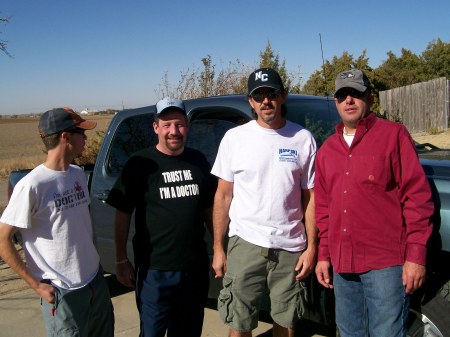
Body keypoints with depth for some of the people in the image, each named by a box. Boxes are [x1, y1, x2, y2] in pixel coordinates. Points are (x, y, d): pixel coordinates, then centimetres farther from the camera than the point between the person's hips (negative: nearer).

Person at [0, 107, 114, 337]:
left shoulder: (78, 173, 3)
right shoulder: (32, 185, -19)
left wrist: (93, 256, 11)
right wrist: (36, 284, -13)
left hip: (96, 280, 7)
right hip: (63, 292, -7)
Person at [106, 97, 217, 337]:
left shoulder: (198, 160, 5)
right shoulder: (140, 164, -8)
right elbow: (122, 214, -5)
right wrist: (121, 260, -5)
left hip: (195, 266, 4)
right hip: (154, 269, -4)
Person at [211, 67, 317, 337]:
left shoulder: (303, 138, 2)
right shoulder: (235, 137, 0)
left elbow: (311, 197, 4)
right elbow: (223, 196, 2)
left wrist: (311, 247, -2)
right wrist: (218, 248, 0)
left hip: (291, 247, 1)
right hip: (245, 244, -1)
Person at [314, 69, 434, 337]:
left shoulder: (393, 135, -1)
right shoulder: (327, 150, 15)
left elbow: (418, 195, -7)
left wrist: (416, 255, -11)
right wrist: (324, 254, 14)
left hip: (385, 263, -5)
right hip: (342, 264, 6)